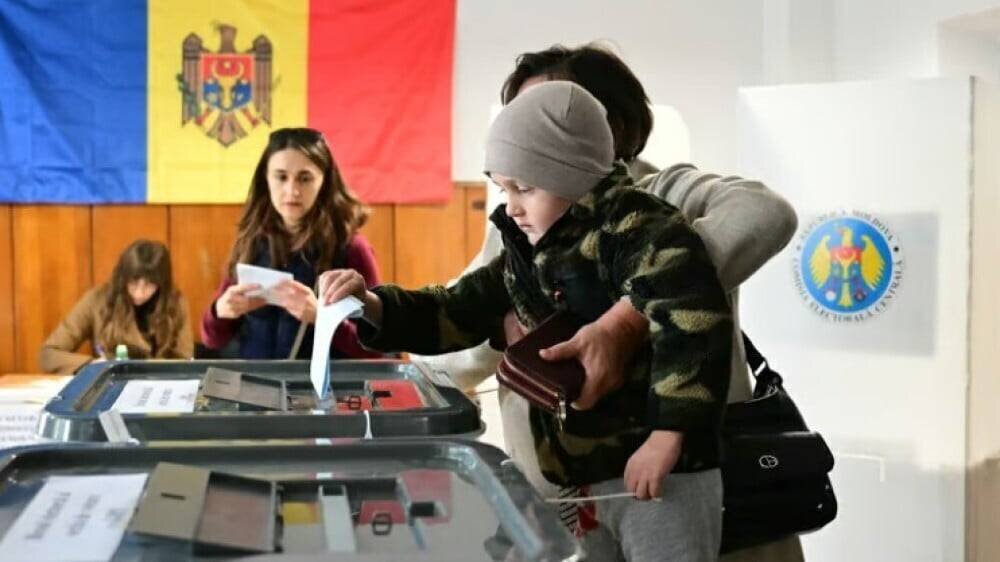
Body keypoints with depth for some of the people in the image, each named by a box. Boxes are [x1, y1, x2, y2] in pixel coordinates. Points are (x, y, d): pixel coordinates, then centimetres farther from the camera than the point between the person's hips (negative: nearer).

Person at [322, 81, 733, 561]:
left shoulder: (636, 230, -14)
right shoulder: (525, 253, 12)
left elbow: (692, 323, -26)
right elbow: (456, 314, 17)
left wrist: (666, 437, -29)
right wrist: (370, 304, 2)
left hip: (661, 474, -8)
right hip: (579, 479, 8)